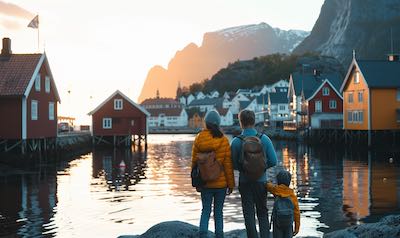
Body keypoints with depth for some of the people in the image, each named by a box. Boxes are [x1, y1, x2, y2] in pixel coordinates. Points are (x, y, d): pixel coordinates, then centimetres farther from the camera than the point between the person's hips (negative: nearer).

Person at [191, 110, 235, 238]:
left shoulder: (198, 139, -4)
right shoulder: (223, 140, -9)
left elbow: (194, 161, 2)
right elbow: (228, 164, -6)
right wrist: (231, 183, 3)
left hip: (205, 183, 1)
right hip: (221, 183, -1)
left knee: (205, 210, 10)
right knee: (218, 212, 11)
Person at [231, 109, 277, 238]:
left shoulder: (236, 142, -11)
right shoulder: (264, 139, -7)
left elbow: (233, 164, -5)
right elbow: (273, 161, -7)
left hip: (244, 182, -1)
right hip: (261, 181, 1)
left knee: (248, 214, 8)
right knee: (262, 213, 15)